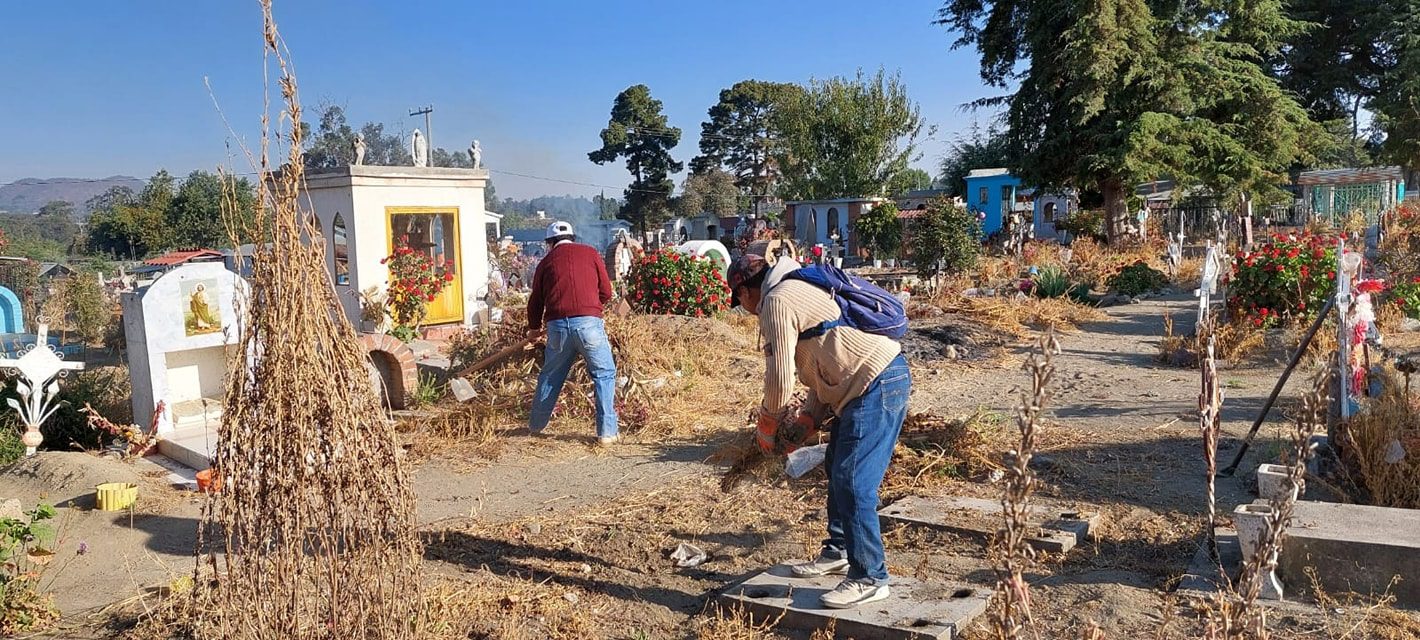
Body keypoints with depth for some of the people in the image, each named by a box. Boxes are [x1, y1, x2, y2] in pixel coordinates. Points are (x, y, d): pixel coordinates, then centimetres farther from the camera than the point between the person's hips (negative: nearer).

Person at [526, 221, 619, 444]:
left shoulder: (547, 261, 16)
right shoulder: (590, 253, 12)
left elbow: (536, 300, 20)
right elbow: (606, 292, 9)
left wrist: (534, 329, 36)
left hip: (557, 326, 2)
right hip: (589, 322, -2)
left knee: (550, 377, 19)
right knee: (604, 375, 7)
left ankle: (536, 426, 32)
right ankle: (607, 432, 1)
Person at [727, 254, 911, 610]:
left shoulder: (776, 302, -9)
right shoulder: (798, 291, 22)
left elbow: (781, 377, -11)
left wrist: (769, 420, 7)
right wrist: (809, 417, 15)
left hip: (876, 386, -11)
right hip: (882, 381, 11)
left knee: (853, 483, -9)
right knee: (838, 470, 20)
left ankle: (869, 578, -1)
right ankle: (839, 552, 33)